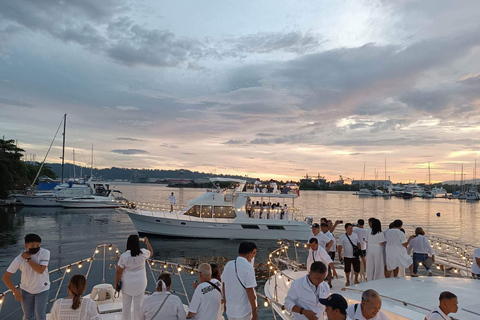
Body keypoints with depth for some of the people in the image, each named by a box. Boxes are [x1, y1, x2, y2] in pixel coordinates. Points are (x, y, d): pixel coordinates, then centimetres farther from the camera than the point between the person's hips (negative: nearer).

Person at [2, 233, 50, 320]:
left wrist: (28, 259, -26)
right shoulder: (19, 259, -19)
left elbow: (40, 270, -29)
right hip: (26, 290, 2)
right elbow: (5, 277, -11)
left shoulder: (45, 253, -21)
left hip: (42, 289, -1)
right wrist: (16, 292, -8)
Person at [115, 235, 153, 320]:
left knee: (126, 304, 15)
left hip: (127, 284, -1)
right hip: (140, 283, 1)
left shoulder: (124, 256, -18)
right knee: (138, 304, 13)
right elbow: (151, 253, 9)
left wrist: (116, 283, 2)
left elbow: (118, 271, -12)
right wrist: (147, 243, 22)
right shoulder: (143, 253, -14)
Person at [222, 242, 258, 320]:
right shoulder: (248, 268, -20)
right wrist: (254, 309, -8)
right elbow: (250, 291, -19)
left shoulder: (228, 265, -2)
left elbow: (224, 286, 7)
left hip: (230, 309, 5)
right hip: (243, 311, -5)